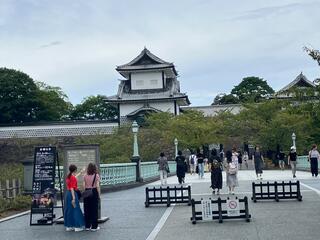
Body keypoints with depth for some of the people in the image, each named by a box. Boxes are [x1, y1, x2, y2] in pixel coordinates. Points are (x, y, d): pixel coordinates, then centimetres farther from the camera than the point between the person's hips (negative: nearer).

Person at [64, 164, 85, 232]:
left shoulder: (68, 177, 9)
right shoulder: (73, 178, -16)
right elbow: (72, 188, -22)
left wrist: (80, 173, 46)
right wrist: (73, 198, -24)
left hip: (67, 193, 9)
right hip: (72, 194, -9)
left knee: (68, 210, 12)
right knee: (75, 210, -3)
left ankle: (69, 226, 16)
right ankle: (77, 226, -1)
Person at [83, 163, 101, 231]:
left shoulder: (85, 176, 3)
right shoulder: (96, 175, -6)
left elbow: (84, 186, 1)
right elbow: (97, 186, -9)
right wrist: (99, 194, -2)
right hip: (94, 192, -3)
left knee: (87, 210, 10)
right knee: (94, 210, 3)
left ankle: (87, 226, 16)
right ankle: (94, 227, 6)